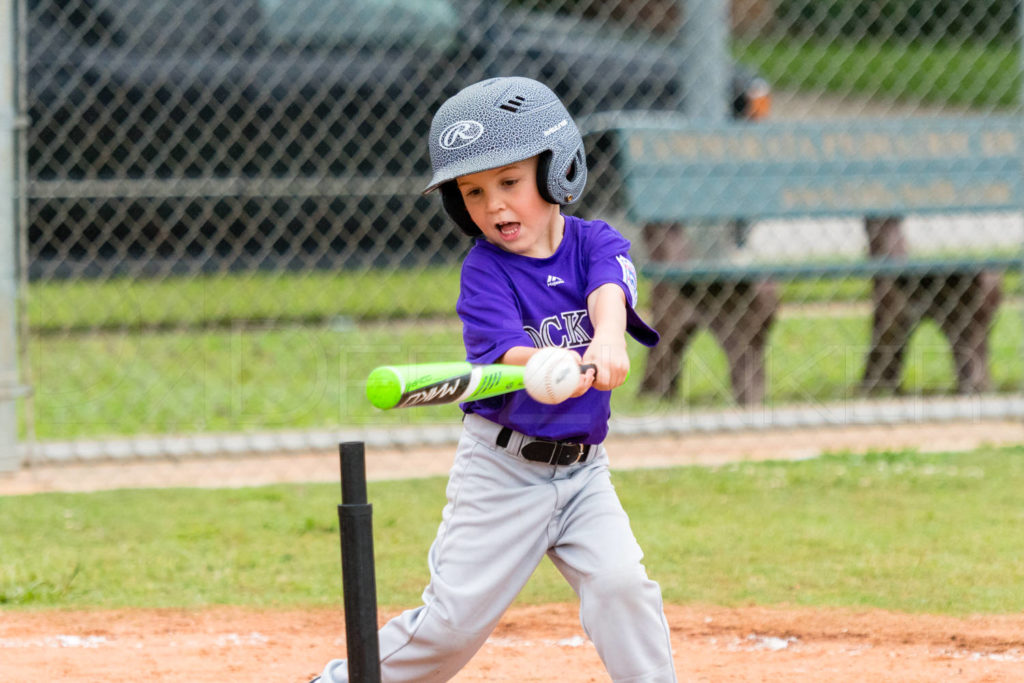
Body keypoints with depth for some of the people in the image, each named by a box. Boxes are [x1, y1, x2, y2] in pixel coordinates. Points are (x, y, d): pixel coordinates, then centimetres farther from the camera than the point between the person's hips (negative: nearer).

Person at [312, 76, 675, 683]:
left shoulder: (595, 243, -4)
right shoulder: (485, 269, -10)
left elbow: (608, 296, -26)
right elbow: (507, 353, -27)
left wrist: (606, 343, -50)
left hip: (582, 468, 2)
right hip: (501, 471, -2)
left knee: (621, 583, -18)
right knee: (456, 617, -4)